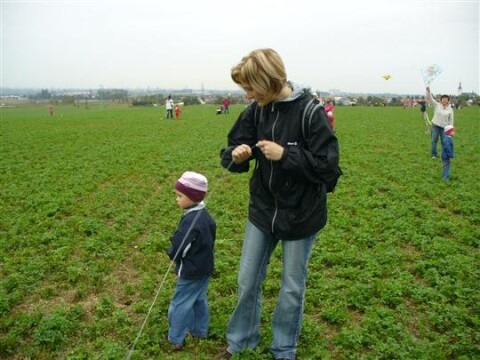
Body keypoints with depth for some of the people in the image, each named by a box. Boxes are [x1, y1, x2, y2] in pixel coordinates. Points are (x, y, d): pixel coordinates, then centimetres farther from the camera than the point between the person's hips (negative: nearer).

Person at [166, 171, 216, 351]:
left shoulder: (190, 220, -27)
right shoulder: (205, 215, 1)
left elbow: (177, 249, -25)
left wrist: (170, 252, -2)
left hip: (191, 272, -9)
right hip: (205, 268, 9)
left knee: (180, 304, 6)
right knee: (199, 300, 23)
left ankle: (176, 339, 18)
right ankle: (200, 331, 37)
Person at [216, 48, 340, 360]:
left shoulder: (309, 110, -18)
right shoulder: (256, 110, -4)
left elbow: (327, 163, -19)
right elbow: (232, 150, 1)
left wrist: (284, 154, -27)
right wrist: (236, 156, -21)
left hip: (301, 215, -4)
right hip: (262, 209, 4)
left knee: (292, 288, 13)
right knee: (248, 281, 15)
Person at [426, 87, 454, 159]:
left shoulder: (450, 109, 2)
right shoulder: (437, 105, 0)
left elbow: (451, 120, 5)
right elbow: (430, 98, -11)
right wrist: (428, 91, -27)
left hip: (444, 127, 1)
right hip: (435, 126, -1)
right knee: (434, 141, 0)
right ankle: (433, 155, 8)